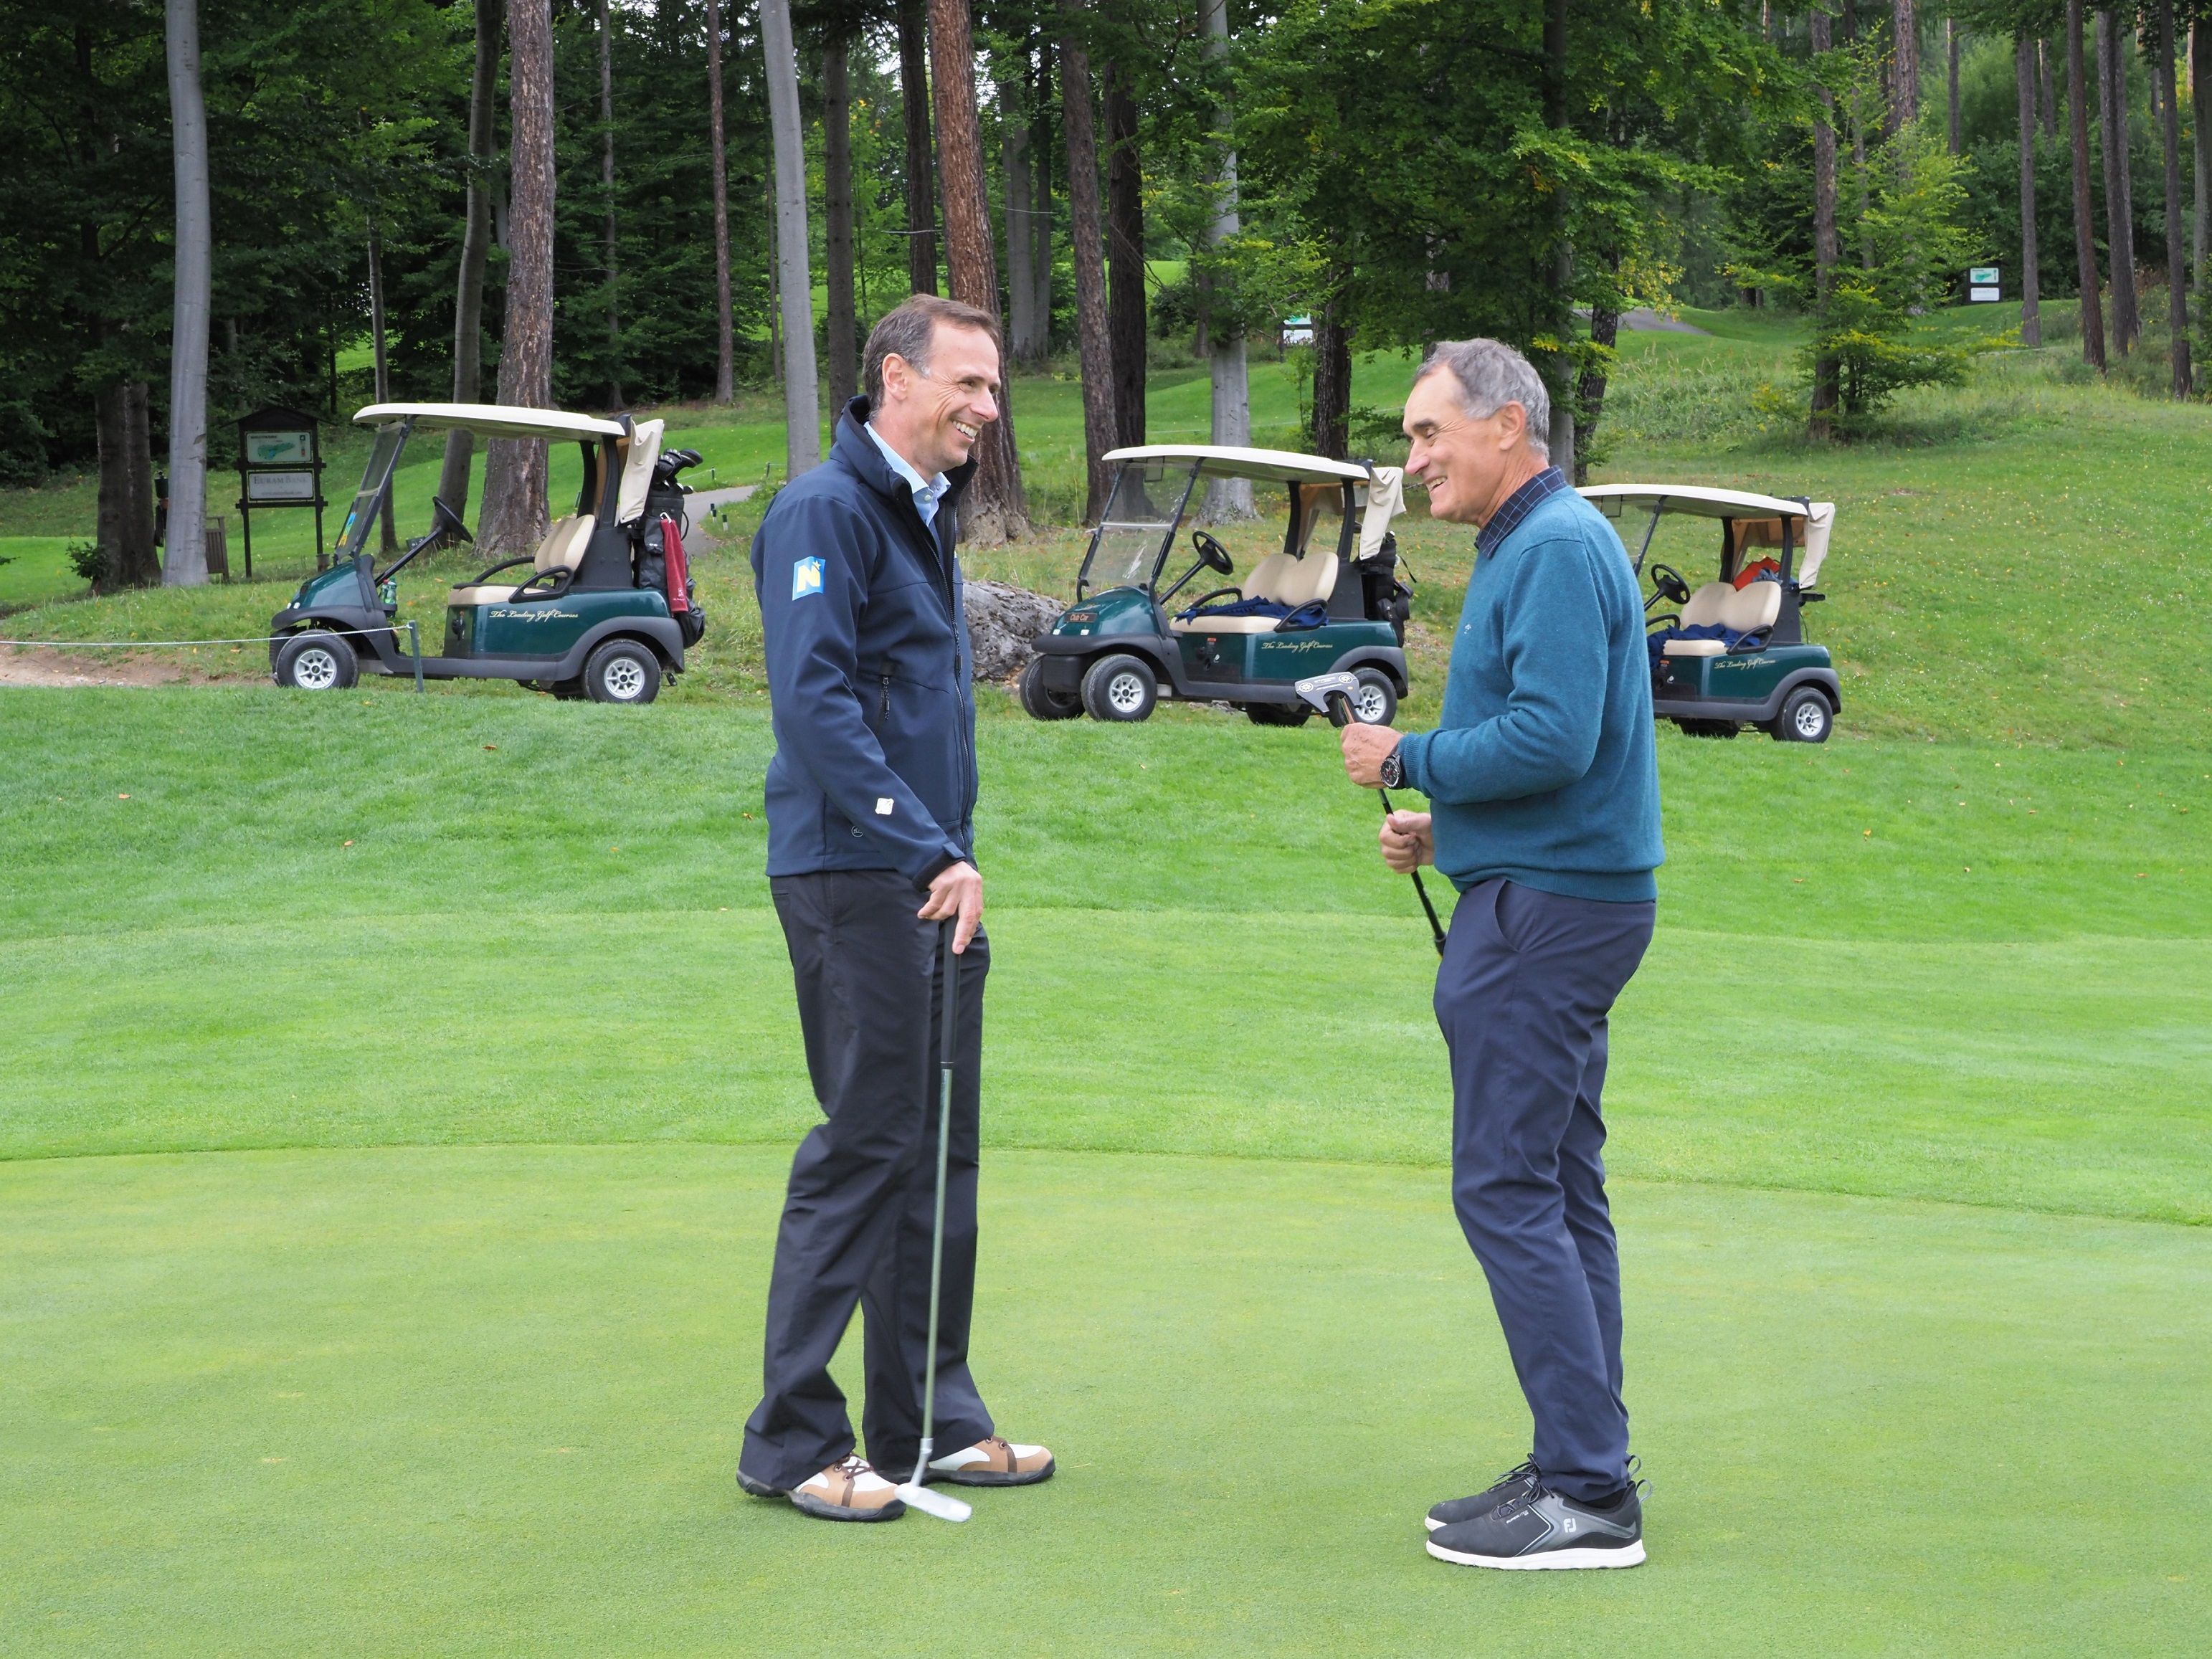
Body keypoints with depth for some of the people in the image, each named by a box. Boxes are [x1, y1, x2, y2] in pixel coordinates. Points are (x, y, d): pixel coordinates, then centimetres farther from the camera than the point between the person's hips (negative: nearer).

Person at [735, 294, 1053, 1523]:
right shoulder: (824, 512, -12)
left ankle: (930, 1419, 21)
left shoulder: (928, 514, 18)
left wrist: (954, 852, 14)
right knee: (863, 1149, -7)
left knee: (942, 1149, 12)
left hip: (934, 881, 9)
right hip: (854, 879, -9)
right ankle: (792, 1441, 2)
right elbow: (815, 701, -20)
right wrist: (930, 850, -21)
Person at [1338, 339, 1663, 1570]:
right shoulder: (1531, 546, 18)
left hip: (1543, 912, -11)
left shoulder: (1558, 551, -15)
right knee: (1558, 1192, 12)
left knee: (1509, 1190, -9)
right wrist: (1445, 822, 11)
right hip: (1562, 899, 11)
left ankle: (1588, 1493, -7)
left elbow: (1552, 738, -25)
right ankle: (1588, 1471, 18)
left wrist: (1409, 759, -12)